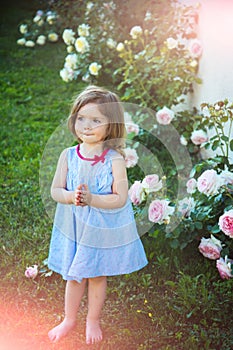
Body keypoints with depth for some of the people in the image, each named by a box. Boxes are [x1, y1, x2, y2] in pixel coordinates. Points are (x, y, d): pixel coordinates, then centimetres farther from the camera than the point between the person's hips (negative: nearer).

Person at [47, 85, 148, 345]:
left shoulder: (114, 160, -16)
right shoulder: (68, 156, -7)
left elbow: (120, 198, -18)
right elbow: (55, 190, -6)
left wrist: (92, 199, -30)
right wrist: (71, 197, -26)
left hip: (103, 228, -2)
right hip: (73, 226, 2)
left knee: (97, 275, 15)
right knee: (73, 275, 17)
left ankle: (93, 321, 37)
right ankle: (69, 319, 38)